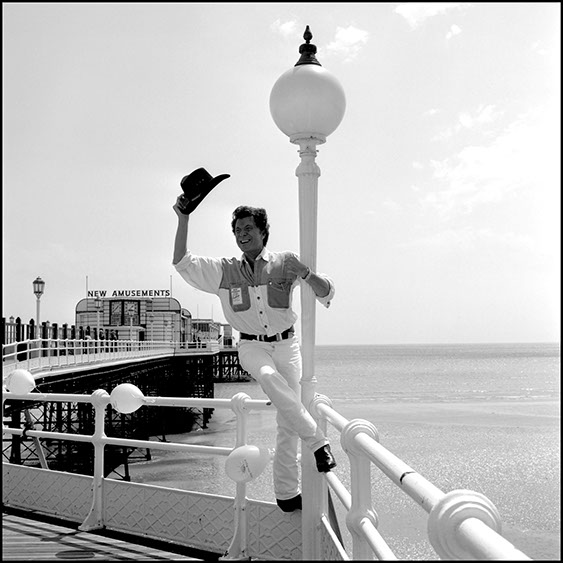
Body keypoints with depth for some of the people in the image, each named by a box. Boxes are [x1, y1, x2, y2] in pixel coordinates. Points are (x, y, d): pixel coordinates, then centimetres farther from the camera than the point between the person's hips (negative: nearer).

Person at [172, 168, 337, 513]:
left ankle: (286, 492, 11)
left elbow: (327, 293, 1)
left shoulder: (284, 263, 0)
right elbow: (182, 262, -7)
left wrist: (306, 274, -20)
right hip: (251, 346, 0)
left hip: (286, 344, 1)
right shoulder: (224, 271, 3)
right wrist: (184, 219, -13)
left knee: (287, 422, -1)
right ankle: (317, 440, -30)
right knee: (269, 377, -36)